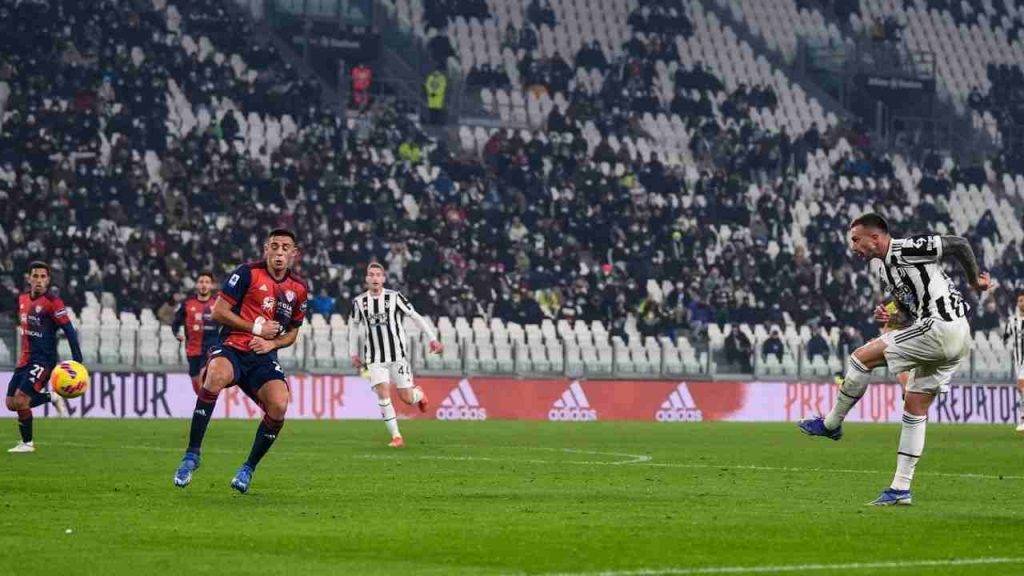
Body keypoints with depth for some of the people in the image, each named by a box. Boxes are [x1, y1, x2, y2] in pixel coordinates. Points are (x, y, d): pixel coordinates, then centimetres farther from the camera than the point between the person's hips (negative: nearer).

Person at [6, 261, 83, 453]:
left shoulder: (52, 302, -13)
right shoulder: (23, 298, 9)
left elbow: (68, 330, -15)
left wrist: (77, 360, -20)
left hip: (44, 360, -8)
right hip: (25, 359, 8)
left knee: (20, 401, -16)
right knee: (11, 403, 3)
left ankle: (27, 443, 1)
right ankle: (51, 398, 23)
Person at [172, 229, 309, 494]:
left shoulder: (299, 289, 12)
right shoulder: (249, 273, -3)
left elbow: (292, 332, 23)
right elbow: (218, 312, -5)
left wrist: (271, 343, 2)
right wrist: (255, 328, -9)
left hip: (263, 357, 4)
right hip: (232, 348, -4)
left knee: (279, 406, -24)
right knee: (216, 375, -39)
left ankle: (249, 468, 1)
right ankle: (192, 454, -28)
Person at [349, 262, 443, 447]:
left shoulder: (394, 297, -6)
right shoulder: (359, 302, 2)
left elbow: (416, 317, -1)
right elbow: (354, 326, 16)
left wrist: (432, 338, -6)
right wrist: (353, 353, 14)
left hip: (398, 354, -1)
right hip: (375, 359, 2)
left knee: (406, 397, -2)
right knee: (382, 394, -15)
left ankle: (419, 394, 36)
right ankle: (396, 436, -8)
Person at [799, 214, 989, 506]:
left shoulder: (908, 248, -9)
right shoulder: (885, 273, 19)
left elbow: (959, 244, -7)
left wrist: (975, 280, -1)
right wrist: (889, 316, 4)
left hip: (942, 327, -10)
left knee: (862, 357, -8)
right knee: (915, 408, 11)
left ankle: (831, 423, 4)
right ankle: (901, 488, 13)